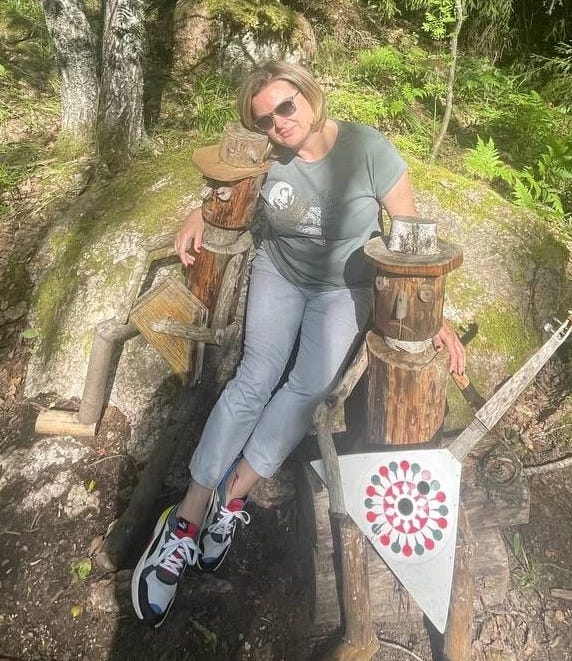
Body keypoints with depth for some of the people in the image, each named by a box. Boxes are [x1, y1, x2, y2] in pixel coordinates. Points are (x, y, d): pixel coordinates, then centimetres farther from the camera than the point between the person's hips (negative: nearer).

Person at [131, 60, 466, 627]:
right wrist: (197, 218, -14)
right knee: (255, 377, -18)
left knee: (309, 386, -22)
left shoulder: (367, 150, -20)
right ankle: (186, 521, -12)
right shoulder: (265, 156, -12)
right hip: (278, 272, 1)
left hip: (345, 287, 0)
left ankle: (230, 497, -6)